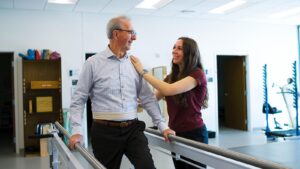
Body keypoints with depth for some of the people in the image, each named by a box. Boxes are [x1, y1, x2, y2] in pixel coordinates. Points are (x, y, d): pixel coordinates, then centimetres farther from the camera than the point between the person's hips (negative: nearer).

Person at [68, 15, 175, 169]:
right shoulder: (93, 63, -3)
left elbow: (148, 98, 10)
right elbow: (78, 100, -1)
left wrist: (162, 125, 6)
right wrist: (76, 131, -11)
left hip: (133, 129, 3)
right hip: (105, 131, -2)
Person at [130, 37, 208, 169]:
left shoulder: (197, 74, -13)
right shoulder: (171, 77, 10)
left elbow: (169, 90, -27)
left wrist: (143, 72, -22)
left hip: (194, 134, -7)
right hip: (175, 133, 7)